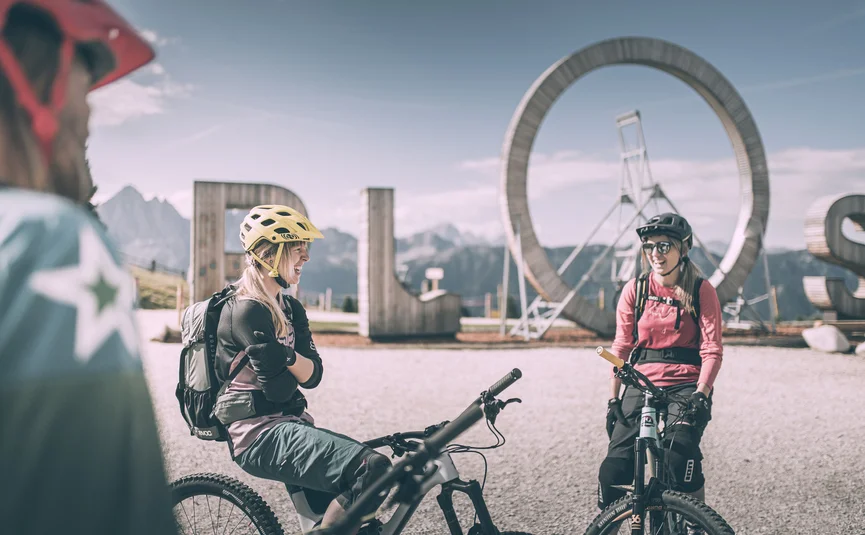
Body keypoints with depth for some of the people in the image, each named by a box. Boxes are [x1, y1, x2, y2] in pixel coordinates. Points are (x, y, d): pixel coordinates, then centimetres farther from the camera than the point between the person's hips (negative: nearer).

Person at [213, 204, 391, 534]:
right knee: (372, 468, -25)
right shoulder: (248, 310, -15)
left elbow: (313, 376, 4)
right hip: (260, 435, -9)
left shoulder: (290, 308, 13)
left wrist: (291, 357, -15)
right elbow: (280, 390, -15)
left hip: (289, 424, 9)